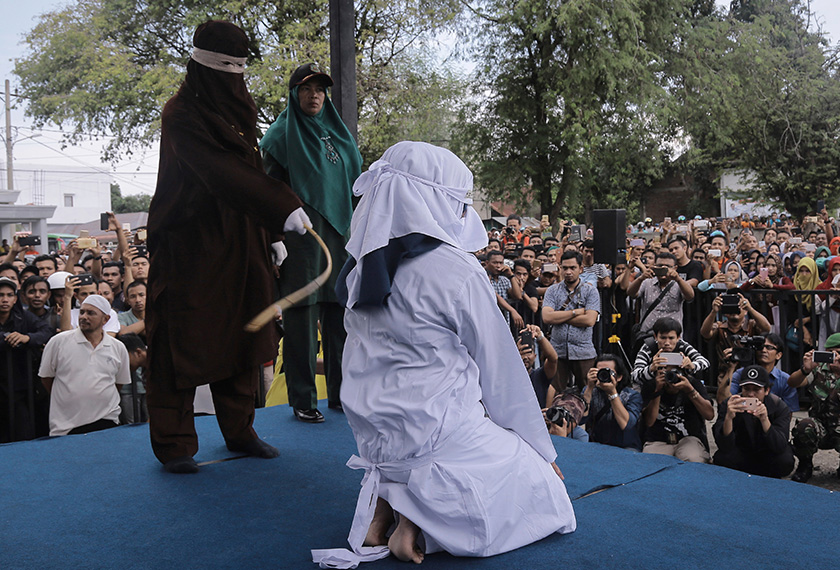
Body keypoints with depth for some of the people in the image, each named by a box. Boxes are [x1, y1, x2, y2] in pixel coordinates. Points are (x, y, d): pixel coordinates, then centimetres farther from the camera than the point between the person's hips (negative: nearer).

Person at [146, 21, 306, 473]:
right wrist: (283, 210, -34)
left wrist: (271, 235, 13)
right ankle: (173, 445, 11)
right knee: (183, 344, -1)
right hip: (191, 248, -8)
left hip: (240, 248, 8)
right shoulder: (182, 114, -13)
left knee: (241, 340, 12)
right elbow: (222, 174, -26)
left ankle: (239, 431, 24)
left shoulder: (235, 112, 13)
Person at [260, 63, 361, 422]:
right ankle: (302, 400, 2)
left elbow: (353, 183, 22)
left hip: (338, 233, 5)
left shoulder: (336, 133, 18)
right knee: (302, 315, -5)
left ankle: (341, 392, 16)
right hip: (299, 234, -5)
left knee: (340, 311, 6)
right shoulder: (282, 135, 2)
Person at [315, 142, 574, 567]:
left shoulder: (365, 266, 4)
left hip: (371, 432, 7)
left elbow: (359, 361, 12)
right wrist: (542, 448, 5)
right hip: (435, 431, -7)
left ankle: (384, 497, 10)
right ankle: (416, 515, -8)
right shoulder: (457, 269, -16)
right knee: (541, 490, 11)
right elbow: (499, 369, -7)